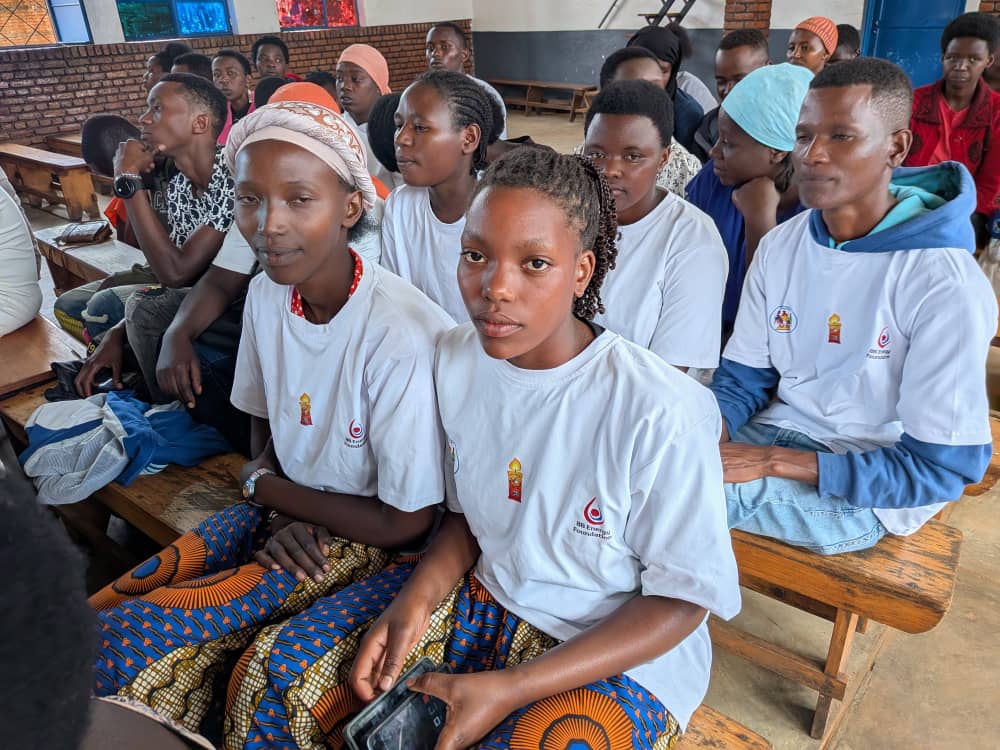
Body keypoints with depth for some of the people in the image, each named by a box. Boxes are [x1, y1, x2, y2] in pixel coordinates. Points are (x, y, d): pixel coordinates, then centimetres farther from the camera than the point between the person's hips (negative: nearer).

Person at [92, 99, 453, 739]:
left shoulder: (401, 333, -29)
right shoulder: (267, 294, -5)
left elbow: (407, 523, -21)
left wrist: (265, 487, -10)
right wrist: (279, 517, -9)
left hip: (365, 539, -6)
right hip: (285, 512, 7)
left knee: (131, 639, -17)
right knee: (98, 613, -8)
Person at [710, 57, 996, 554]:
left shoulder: (945, 287, -20)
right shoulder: (780, 247, 0)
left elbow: (941, 468, -18)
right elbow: (743, 379, 5)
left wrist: (773, 461, -26)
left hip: (870, 491, -5)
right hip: (778, 432, 6)